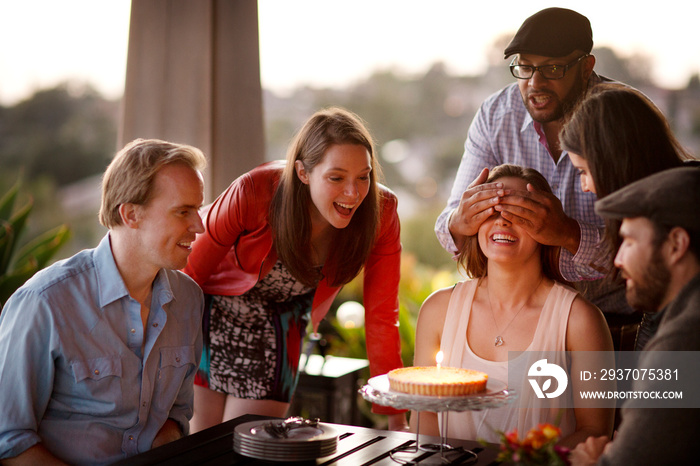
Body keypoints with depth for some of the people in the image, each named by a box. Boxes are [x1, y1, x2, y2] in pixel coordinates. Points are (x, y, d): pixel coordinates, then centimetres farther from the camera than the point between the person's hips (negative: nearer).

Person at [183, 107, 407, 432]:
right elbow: (192, 272, -16)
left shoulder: (379, 214, -24)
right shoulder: (254, 193, -31)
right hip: (213, 310, -2)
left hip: (278, 331, 2)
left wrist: (396, 420, -17)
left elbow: (381, 315, -16)